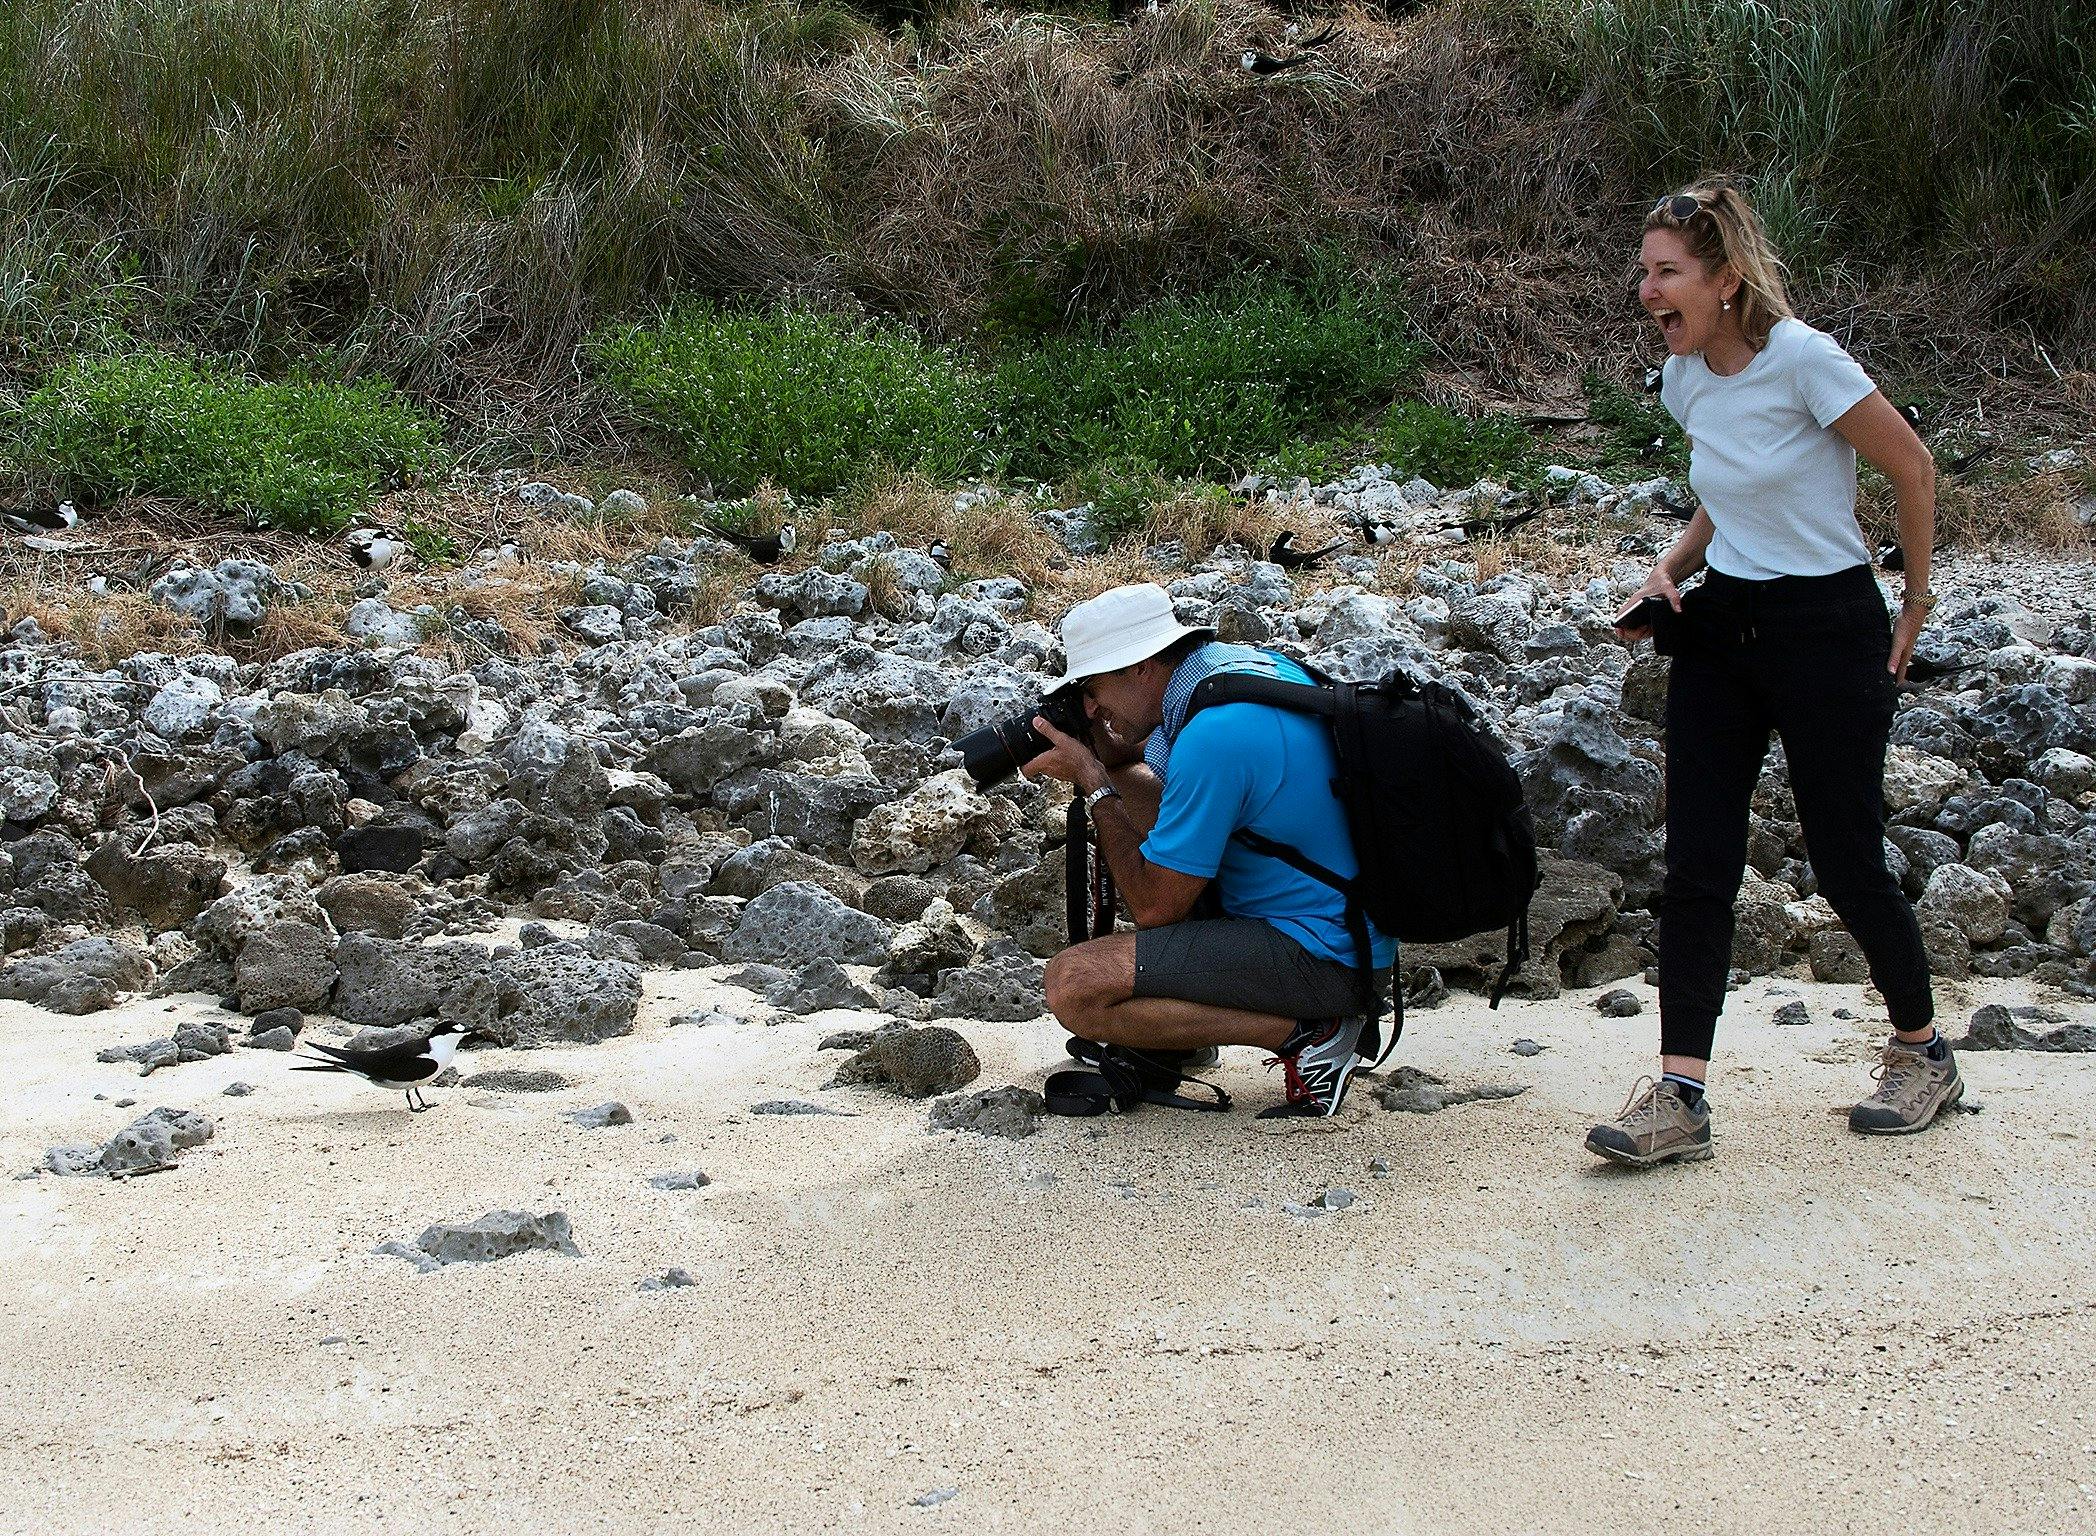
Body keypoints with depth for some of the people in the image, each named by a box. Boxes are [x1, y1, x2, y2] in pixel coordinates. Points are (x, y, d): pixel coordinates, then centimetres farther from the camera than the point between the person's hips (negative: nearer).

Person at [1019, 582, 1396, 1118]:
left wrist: (1092, 782, -9)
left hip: (1325, 959, -10)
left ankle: (1308, 1034, -12)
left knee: (1071, 985, -20)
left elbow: (1154, 907, -19)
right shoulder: (1259, 664, 4)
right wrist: (1110, 756, 4)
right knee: (1128, 782, 19)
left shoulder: (1212, 733, -25)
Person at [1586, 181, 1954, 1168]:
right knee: (1696, 864, -3)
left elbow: (1913, 469, -9)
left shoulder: (1802, 361, -19)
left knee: (1846, 860, 3)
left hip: (1828, 627, -7)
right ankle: (1680, 1095, -3)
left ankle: (1924, 1052, 27)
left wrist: (1916, 604, -1)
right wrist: (1671, 570, 2)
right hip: (1721, 627, 7)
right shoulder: (1683, 378, 4)